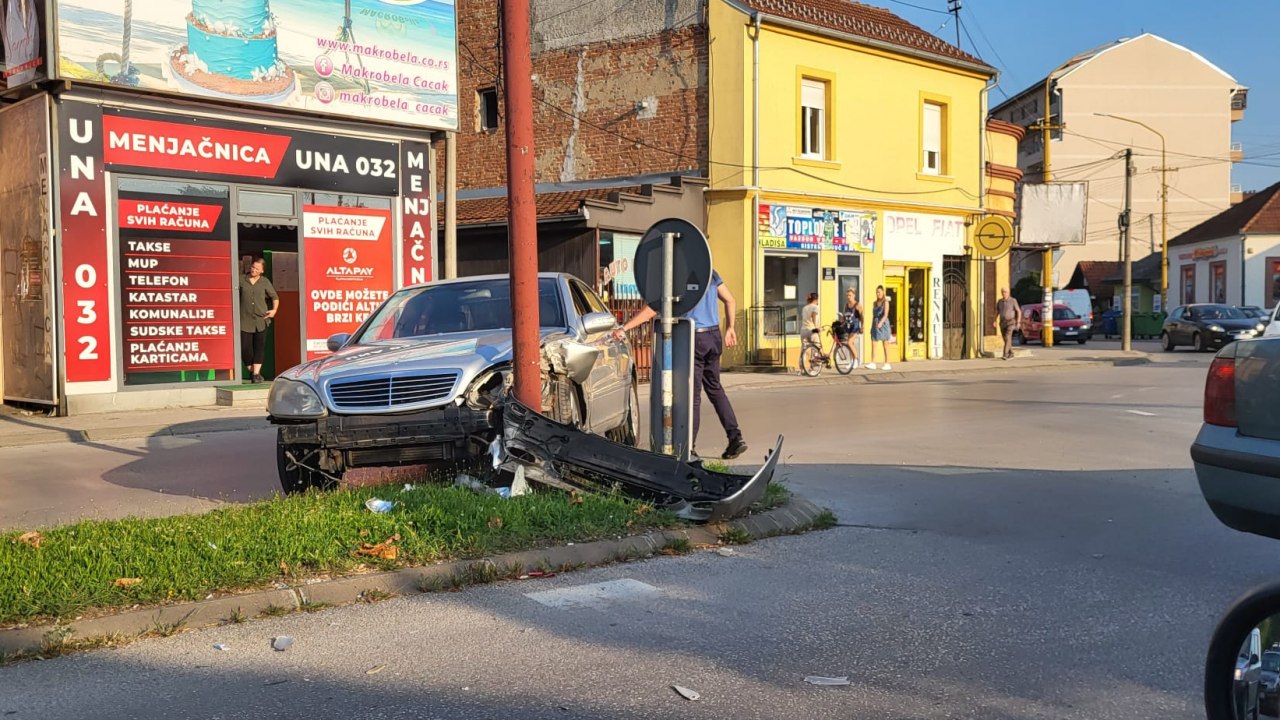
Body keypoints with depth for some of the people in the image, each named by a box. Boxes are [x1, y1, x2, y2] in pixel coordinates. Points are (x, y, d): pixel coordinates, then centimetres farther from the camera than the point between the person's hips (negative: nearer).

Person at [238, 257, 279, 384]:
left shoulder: (265, 282, 7)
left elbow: (275, 297, 15)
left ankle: (256, 374, 1)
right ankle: (251, 371, 16)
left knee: (259, 347, -3)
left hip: (261, 318, 0)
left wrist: (274, 309, 2)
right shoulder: (241, 279, 5)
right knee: (245, 347, -3)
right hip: (244, 319, 0)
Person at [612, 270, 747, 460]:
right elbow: (730, 300, 13)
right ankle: (736, 437, 10)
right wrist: (730, 327, 23)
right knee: (715, 388, 17)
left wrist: (624, 328, -14)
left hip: (694, 339, -6)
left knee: (693, 394, 0)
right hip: (714, 336, 6)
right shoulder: (710, 274, 8)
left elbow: (652, 310, -16)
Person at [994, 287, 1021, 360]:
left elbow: (1019, 311, -5)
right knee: (1006, 339, 12)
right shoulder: (999, 301, 6)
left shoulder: (1013, 301, -9)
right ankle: (1011, 353, 29)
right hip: (1002, 322, 5)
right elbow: (997, 312, 12)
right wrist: (995, 321, 0)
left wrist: (1018, 322, -12)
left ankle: (1005, 355, -24)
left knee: (1008, 338, -17)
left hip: (1010, 322, -5)